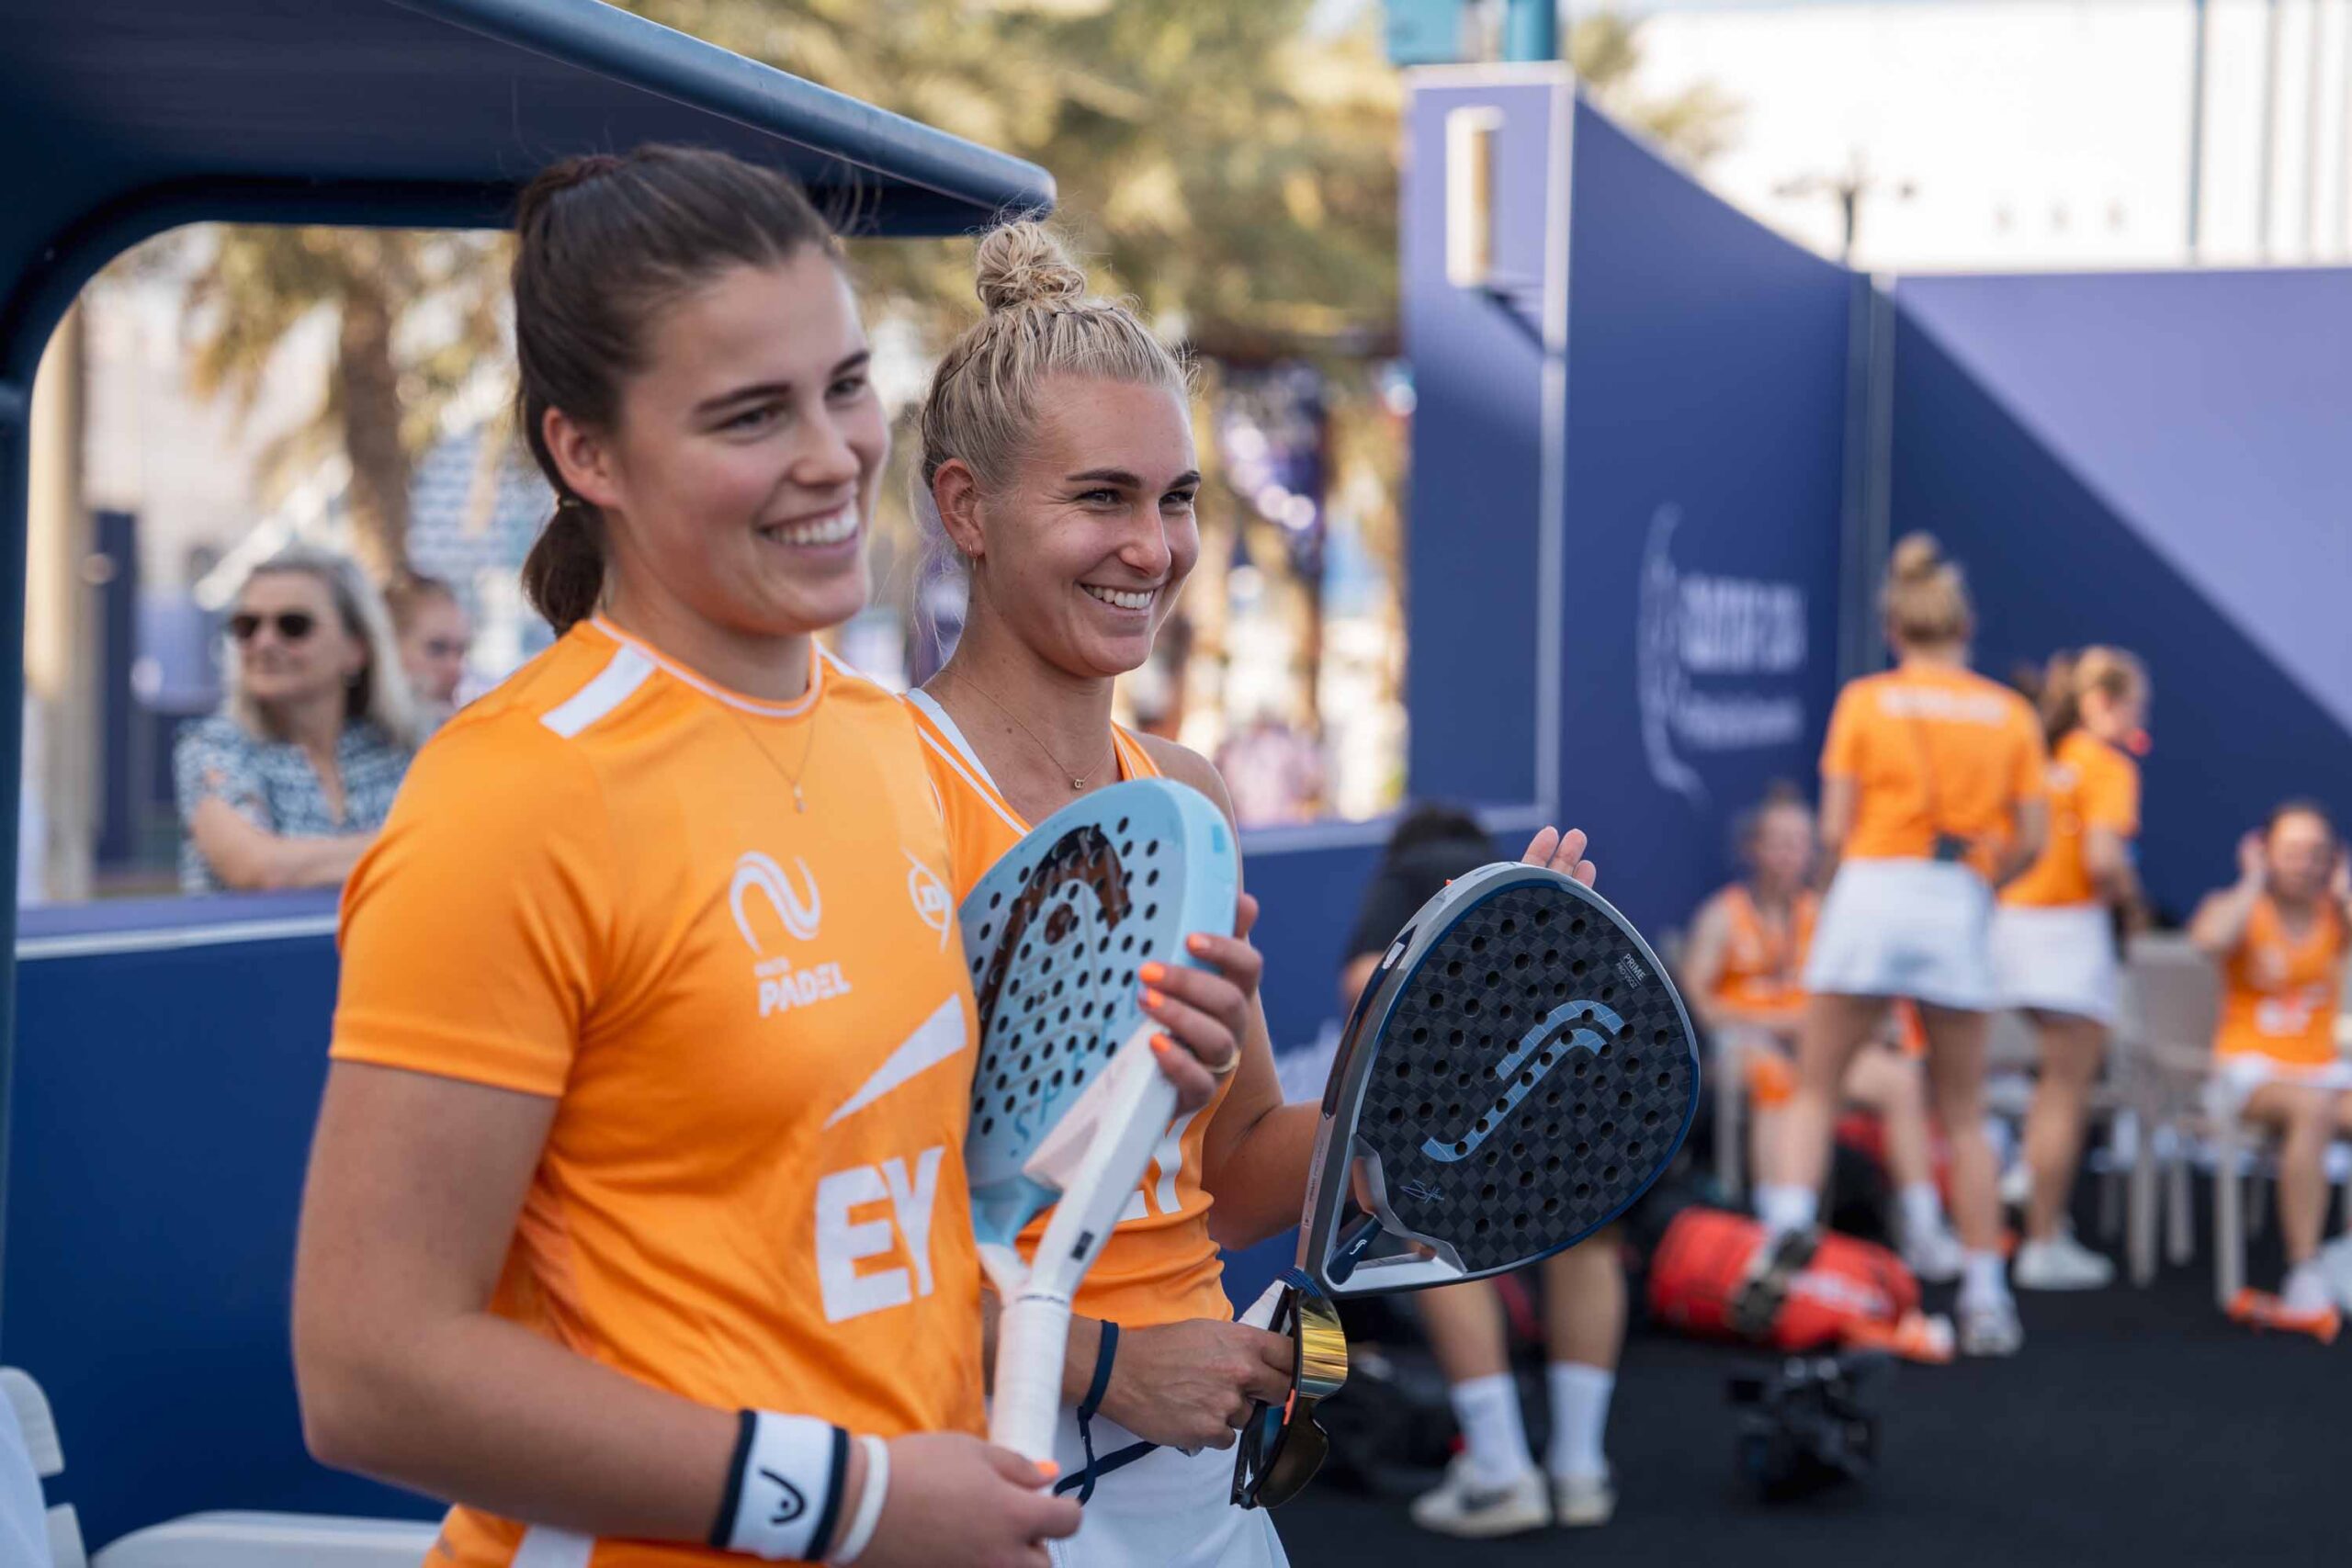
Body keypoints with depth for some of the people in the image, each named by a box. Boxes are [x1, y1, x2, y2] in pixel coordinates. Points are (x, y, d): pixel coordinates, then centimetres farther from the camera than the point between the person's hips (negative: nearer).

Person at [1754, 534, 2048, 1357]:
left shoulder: (1865, 701, 3)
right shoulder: (2010, 712, 8)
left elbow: (1834, 829, -2)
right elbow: (2030, 839, 5)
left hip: (1872, 894, -2)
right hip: (1961, 916, 2)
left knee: (1814, 1089, 7)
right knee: (1963, 1114, 11)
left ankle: (1785, 1235, -12)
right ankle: (1985, 1296, 12)